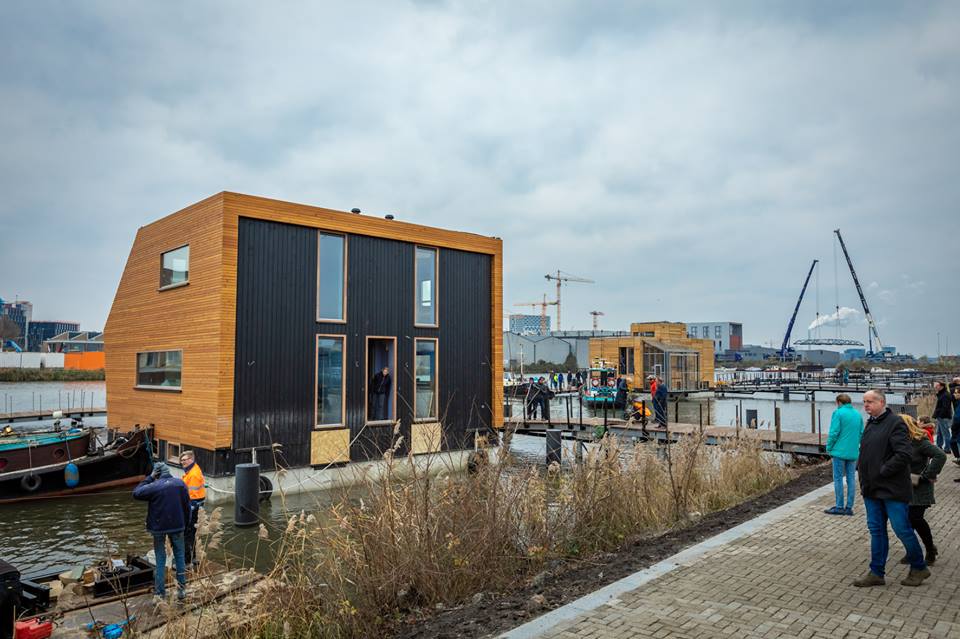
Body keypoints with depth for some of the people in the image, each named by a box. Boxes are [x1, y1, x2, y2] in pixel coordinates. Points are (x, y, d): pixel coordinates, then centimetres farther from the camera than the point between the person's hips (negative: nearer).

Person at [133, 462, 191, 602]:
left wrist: (149, 478, -3)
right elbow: (187, 505, 2)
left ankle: (160, 593, 12)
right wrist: (185, 523, 13)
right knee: (179, 556, 14)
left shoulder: (154, 486, -16)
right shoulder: (180, 483, -3)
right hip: (177, 526, 3)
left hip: (159, 527, -2)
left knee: (160, 559, 9)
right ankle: (182, 588, 18)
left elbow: (136, 493, -5)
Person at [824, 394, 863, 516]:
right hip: (853, 453, 6)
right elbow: (861, 433, 10)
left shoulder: (838, 413, -10)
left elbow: (834, 433, -13)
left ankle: (839, 507, 3)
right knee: (850, 479, 9)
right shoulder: (858, 414, 8)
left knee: (838, 478, 1)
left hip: (840, 452, -6)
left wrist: (829, 448, -2)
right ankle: (849, 507, 13)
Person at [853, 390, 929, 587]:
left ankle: (919, 568, 24)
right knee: (876, 530, 12)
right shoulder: (870, 424, 13)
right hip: (872, 489, 8)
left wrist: (883, 471, -19)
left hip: (892, 489, -8)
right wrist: (861, 468, 11)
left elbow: (905, 454, -23)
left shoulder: (895, 423, -14)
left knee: (902, 529, 2)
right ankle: (876, 573, 19)